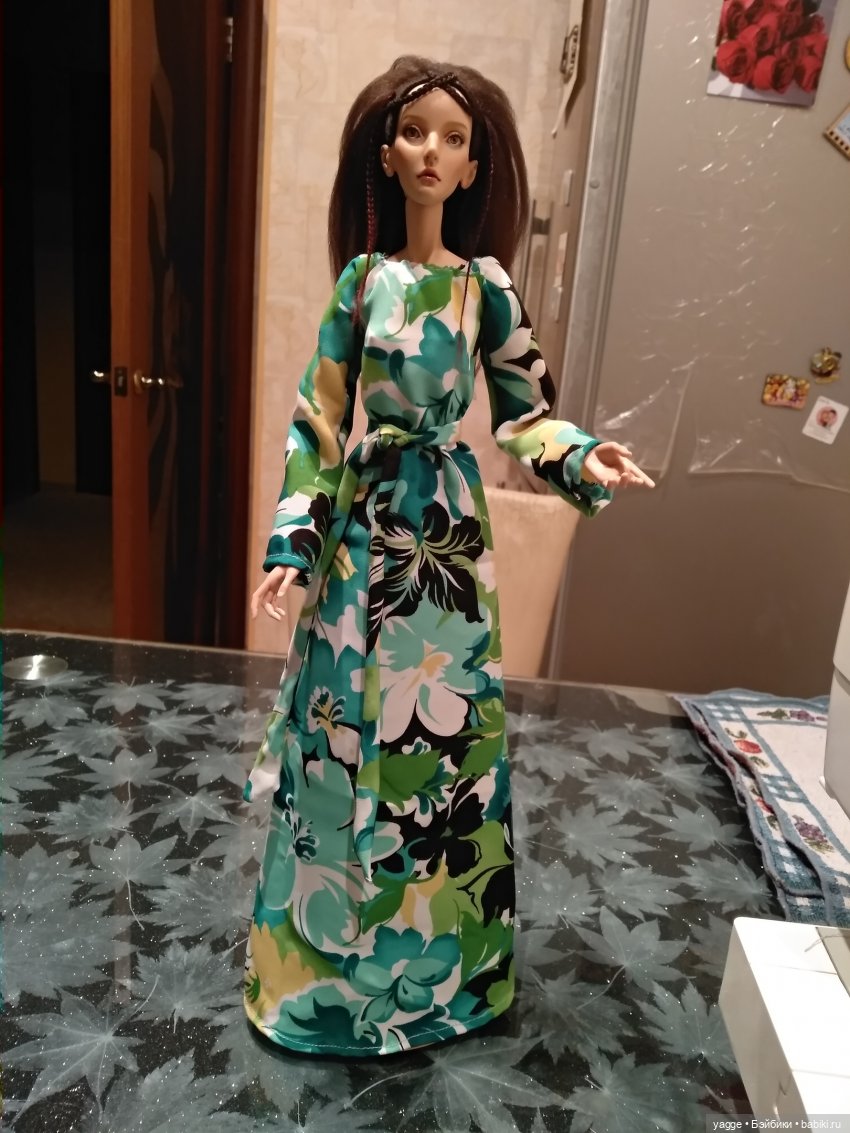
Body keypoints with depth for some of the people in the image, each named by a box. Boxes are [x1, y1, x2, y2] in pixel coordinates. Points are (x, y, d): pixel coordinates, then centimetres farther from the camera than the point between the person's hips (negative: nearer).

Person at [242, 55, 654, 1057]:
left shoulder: (484, 285, 0)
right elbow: (317, 418, 0)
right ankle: (331, 946, 33)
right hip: (361, 528, 1)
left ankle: (430, 948, 32)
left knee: (435, 725, 8)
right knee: (345, 728, 9)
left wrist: (583, 458, -17)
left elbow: (523, 410, 3)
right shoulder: (363, 277, 1)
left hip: (442, 532, 0)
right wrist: (294, 539, -5)